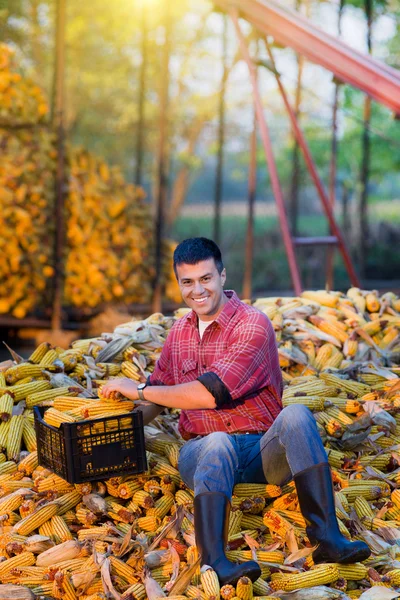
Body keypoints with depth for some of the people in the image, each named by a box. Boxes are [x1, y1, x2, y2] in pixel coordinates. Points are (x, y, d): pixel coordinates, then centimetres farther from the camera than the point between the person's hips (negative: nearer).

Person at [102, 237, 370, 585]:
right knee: (219, 443, -35)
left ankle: (327, 537, -42)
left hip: (263, 451, -2)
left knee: (296, 416, -34)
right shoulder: (180, 332, 14)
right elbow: (160, 392, 26)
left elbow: (209, 394, -17)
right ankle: (214, 562, -53)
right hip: (203, 453, 2)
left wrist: (138, 390, -10)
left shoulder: (253, 324, -7)